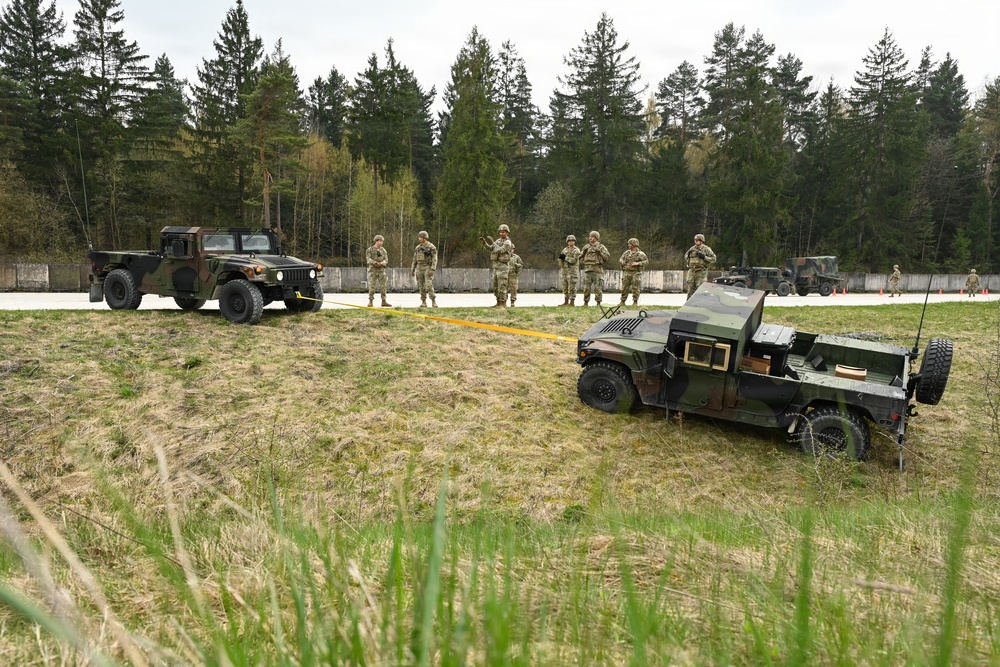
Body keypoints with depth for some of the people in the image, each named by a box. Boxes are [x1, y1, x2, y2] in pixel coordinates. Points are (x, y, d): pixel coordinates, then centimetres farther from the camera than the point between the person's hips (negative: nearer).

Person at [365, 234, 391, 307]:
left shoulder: (383, 250, 10)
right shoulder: (370, 250, 0)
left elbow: (386, 260, 2)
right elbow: (369, 259, -11)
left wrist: (381, 263, -18)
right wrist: (376, 263, -23)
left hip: (381, 270, 3)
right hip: (372, 270, -3)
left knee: (383, 286, 0)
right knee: (371, 286, -5)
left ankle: (384, 301, 5)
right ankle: (370, 302, 0)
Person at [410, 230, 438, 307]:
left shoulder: (431, 247, -6)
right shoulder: (417, 248, 11)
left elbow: (434, 259, -12)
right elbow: (414, 260, 15)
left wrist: (433, 269, -24)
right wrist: (412, 270, 11)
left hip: (428, 268, -5)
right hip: (419, 268, 5)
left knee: (429, 285, -17)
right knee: (421, 286, 4)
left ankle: (433, 301, -10)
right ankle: (424, 302, 10)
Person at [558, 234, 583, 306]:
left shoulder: (576, 250, -4)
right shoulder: (565, 250, 16)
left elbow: (574, 260, -16)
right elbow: (560, 260, 14)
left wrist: (565, 258, -15)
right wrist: (561, 257, -8)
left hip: (572, 271, -7)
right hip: (564, 270, 7)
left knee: (572, 287, -7)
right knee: (565, 287, 9)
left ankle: (572, 302, -4)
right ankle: (566, 302, 17)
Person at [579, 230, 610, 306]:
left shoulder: (601, 247, 4)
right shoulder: (586, 247, 13)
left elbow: (607, 257, -5)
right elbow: (580, 257, 23)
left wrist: (600, 251, -10)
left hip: (597, 270, -3)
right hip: (587, 269, 3)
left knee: (597, 288, -3)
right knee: (586, 287, 2)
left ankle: (598, 303, 2)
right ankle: (586, 302, 9)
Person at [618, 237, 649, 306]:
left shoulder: (640, 254, -3)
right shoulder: (626, 252, 11)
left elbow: (646, 261, -7)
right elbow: (621, 259, 20)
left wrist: (638, 263, -19)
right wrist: (622, 262, -2)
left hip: (636, 273, -4)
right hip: (627, 273, 4)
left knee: (635, 288, -2)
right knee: (624, 287, 3)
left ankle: (635, 302, 7)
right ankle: (622, 302, 9)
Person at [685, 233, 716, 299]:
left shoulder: (706, 249, -4)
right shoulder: (692, 248, 11)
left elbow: (713, 259, -7)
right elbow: (685, 257, 22)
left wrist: (704, 257, -19)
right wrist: (688, 254, 0)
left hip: (701, 272, -5)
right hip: (692, 271, 5)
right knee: (690, 289, 7)